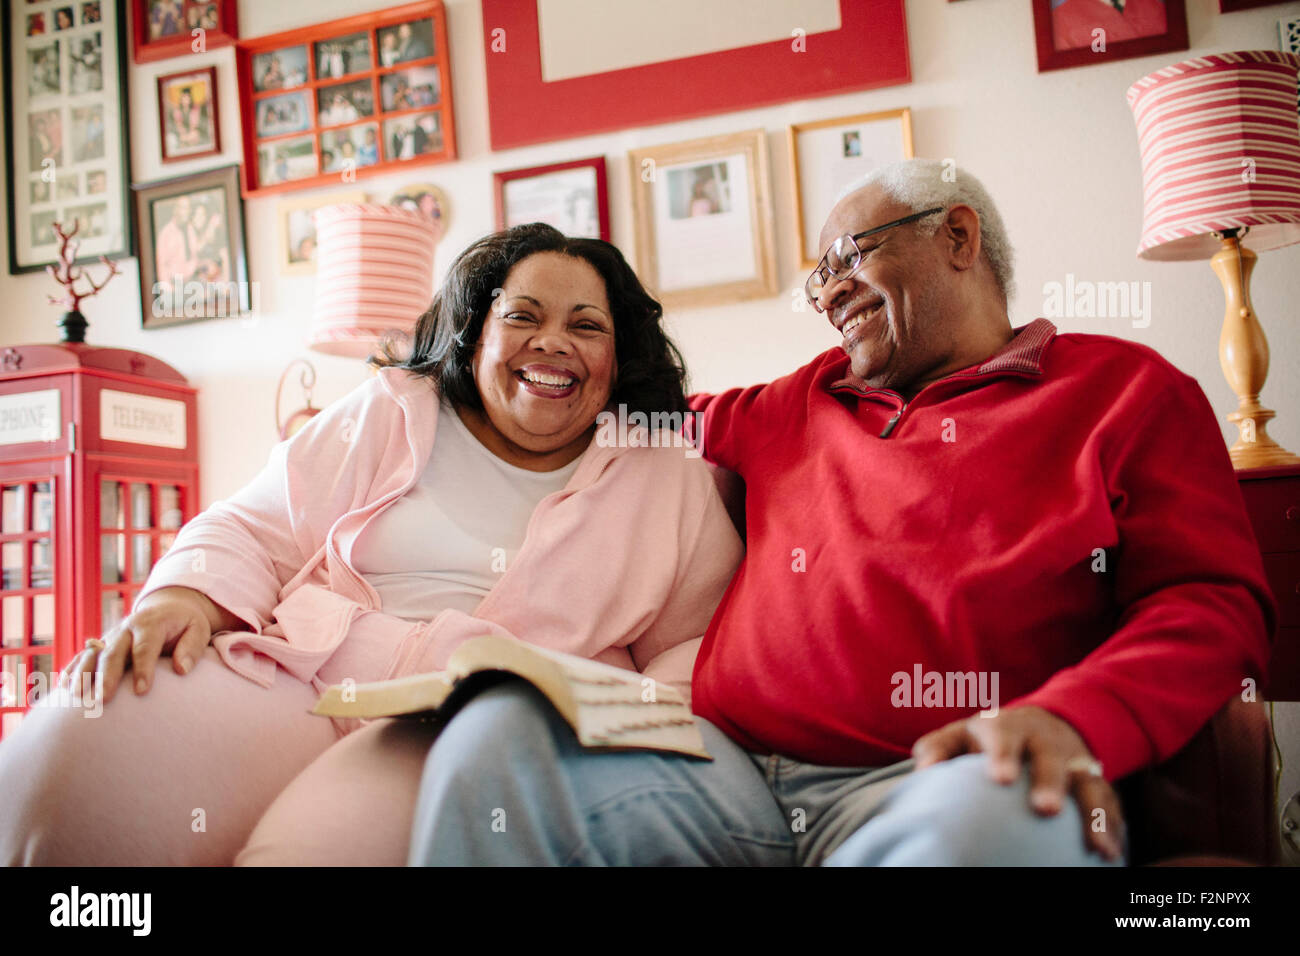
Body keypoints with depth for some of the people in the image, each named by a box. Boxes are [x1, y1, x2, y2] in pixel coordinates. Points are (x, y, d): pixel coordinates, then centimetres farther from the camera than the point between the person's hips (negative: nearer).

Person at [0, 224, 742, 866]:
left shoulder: (675, 483, 13)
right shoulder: (387, 416, 16)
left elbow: (700, 645, 11)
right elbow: (255, 532, 15)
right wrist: (186, 597, -7)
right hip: (298, 675, 3)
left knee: (308, 847, -34)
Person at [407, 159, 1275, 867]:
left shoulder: (1124, 388, 13)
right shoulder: (797, 403, 26)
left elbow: (1214, 599, 2)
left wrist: (1069, 722, -17)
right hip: (726, 770, 4)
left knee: (1009, 815, -38)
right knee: (499, 734, -21)